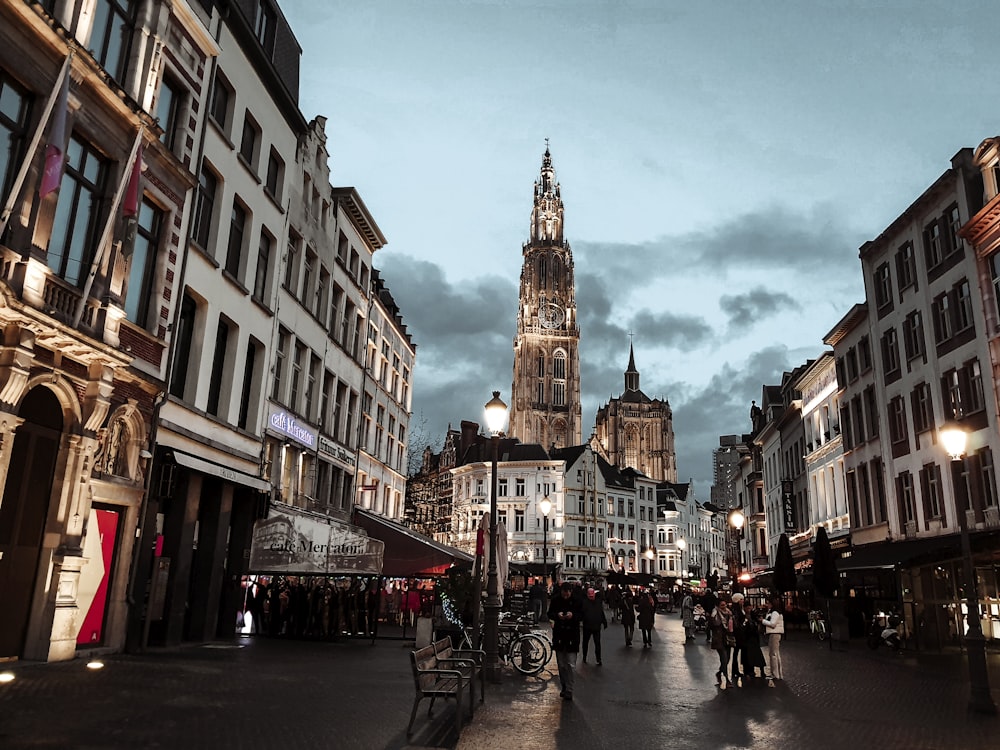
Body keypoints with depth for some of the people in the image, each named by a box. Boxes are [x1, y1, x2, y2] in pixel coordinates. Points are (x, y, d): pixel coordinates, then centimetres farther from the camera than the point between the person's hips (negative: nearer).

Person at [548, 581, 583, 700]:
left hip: (572, 636, -2)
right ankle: (564, 687, 26)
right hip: (559, 635, 2)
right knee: (561, 665, 12)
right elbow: (550, 614, 4)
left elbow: (581, 615, 0)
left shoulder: (576, 601, -5)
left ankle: (569, 691, -1)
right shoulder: (555, 600, -1)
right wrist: (557, 615, -17)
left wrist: (573, 615, -20)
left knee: (571, 665, -6)